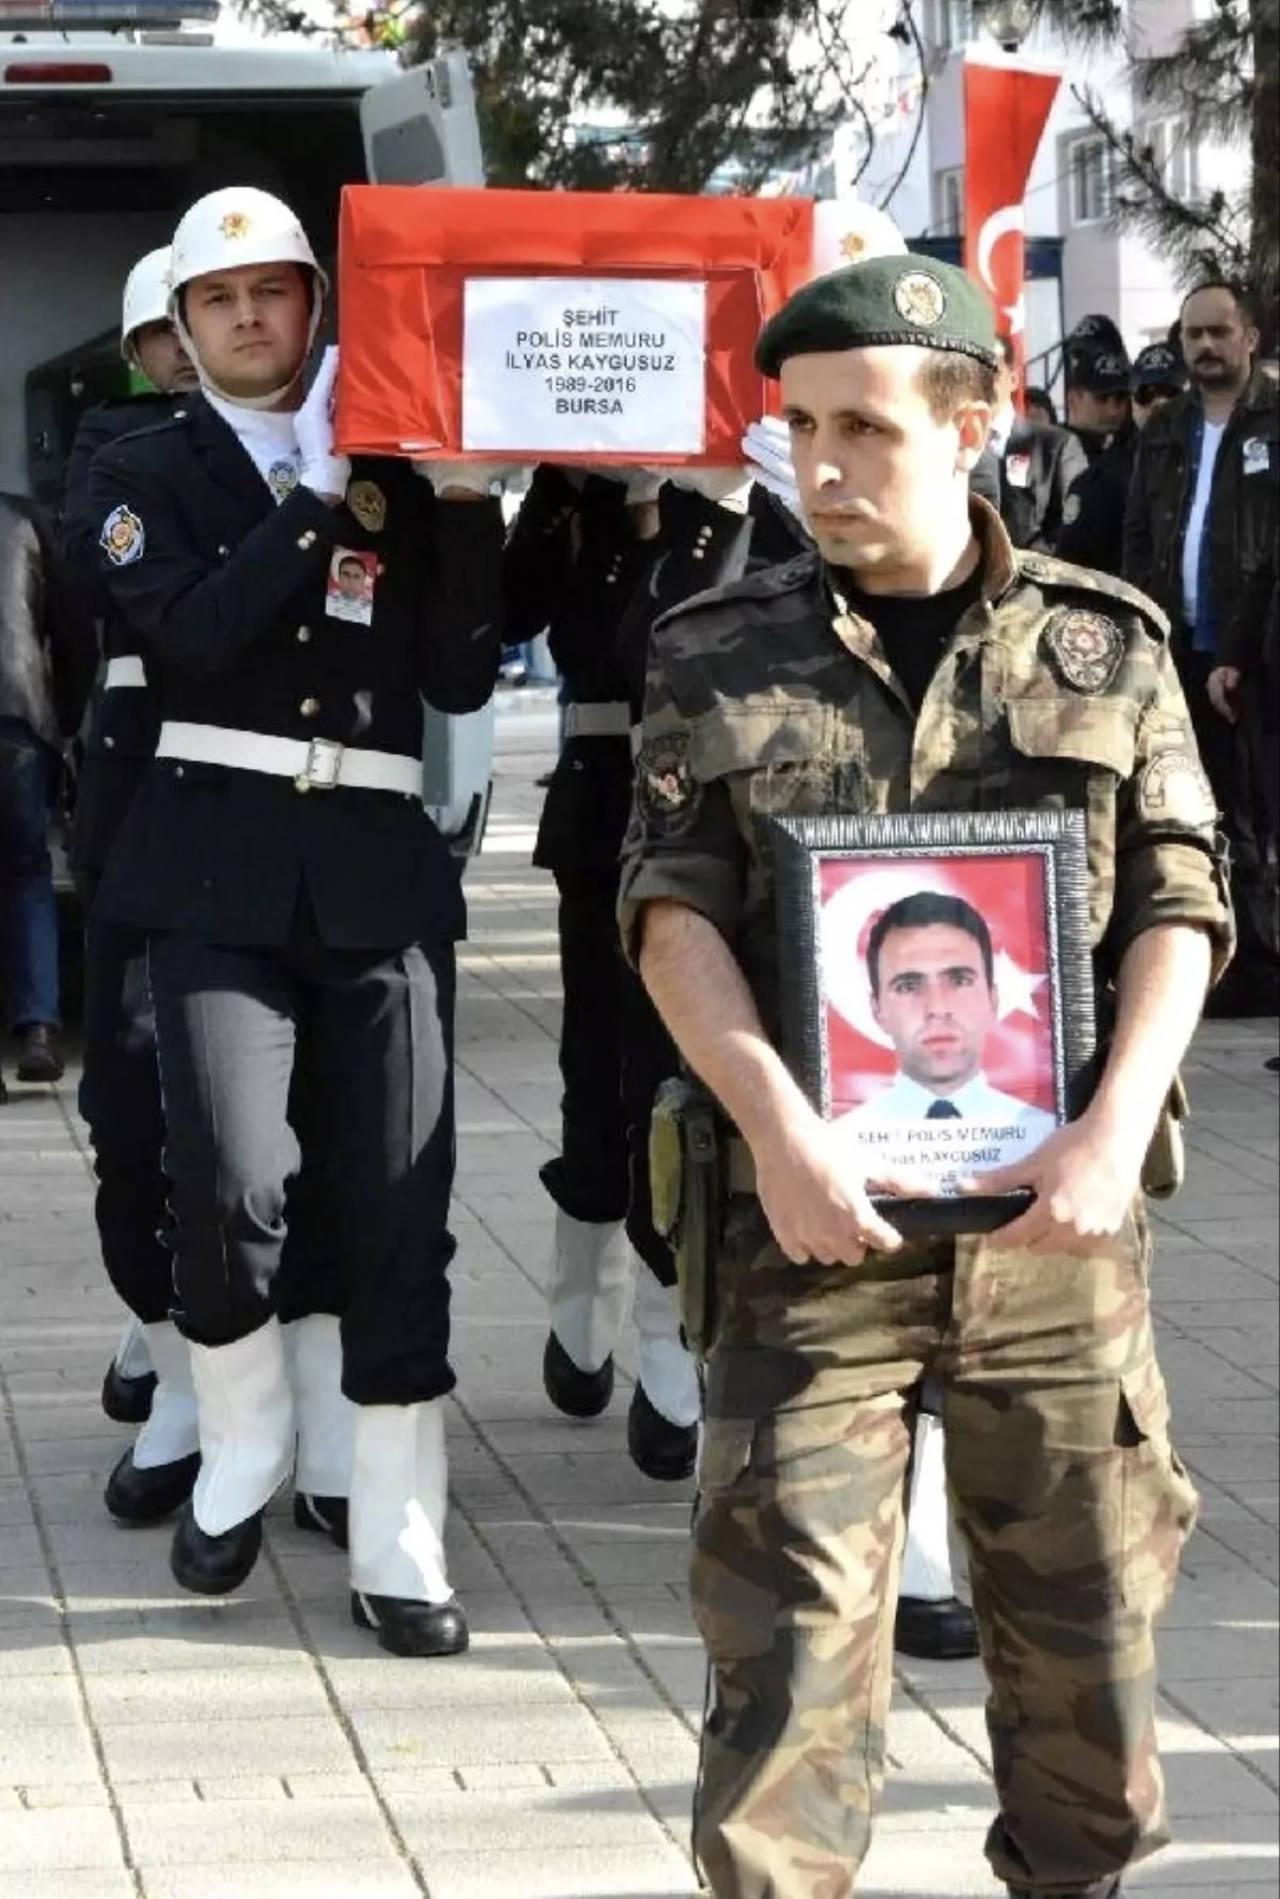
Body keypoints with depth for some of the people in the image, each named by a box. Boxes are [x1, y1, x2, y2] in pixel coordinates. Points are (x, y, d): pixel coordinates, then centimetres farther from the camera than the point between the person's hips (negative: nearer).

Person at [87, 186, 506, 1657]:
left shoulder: (395, 470, 14)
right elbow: (193, 630, -10)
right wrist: (319, 497, -11)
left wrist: (467, 509, -2)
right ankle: (241, 1454, 10)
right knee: (229, 1186, -18)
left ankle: (398, 1547, 7)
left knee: (397, 1209, -1)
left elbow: (463, 678, 7)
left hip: (378, 866, 2)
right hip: (218, 861, -2)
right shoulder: (143, 474, 9)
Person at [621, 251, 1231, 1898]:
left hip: (1055, 1224, 1)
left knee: (1088, 1628, 9)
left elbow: (1177, 903, 2)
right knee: (791, 1636, -6)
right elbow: (674, 911, -3)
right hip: (814, 1216, -1)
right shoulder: (717, 656, 5)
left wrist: (1115, 1128, -13)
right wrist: (776, 1125, -18)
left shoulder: (1107, 642, 6)